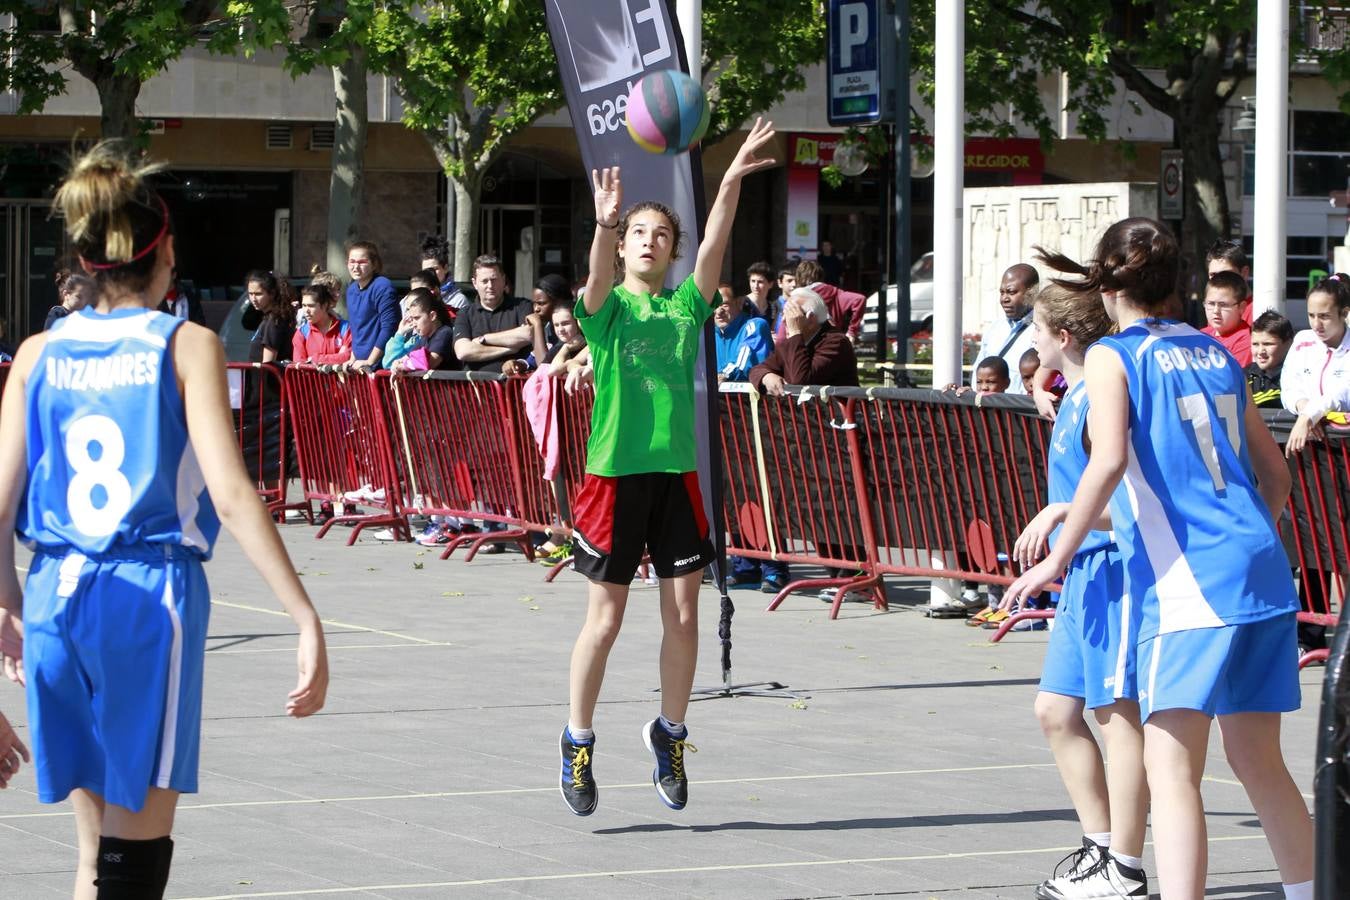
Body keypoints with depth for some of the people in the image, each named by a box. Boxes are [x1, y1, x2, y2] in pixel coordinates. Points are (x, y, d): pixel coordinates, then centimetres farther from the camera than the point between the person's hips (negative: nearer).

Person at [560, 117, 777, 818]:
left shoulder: (687, 305, 9)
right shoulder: (608, 306, 0)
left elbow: (714, 245, -6)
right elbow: (599, 274, -23)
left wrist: (730, 184, -21)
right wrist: (605, 222, -43)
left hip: (676, 472, 3)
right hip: (615, 472, -3)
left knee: (683, 616, 4)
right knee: (604, 620, 2)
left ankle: (669, 733, 22)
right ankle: (578, 742, 16)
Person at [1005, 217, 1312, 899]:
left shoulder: (1112, 356, -1)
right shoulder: (1213, 352, 17)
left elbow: (1109, 461, -17)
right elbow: (1274, 471, 21)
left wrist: (1057, 558, -12)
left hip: (1187, 585, -7)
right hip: (1263, 576, 7)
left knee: (1171, 766, -10)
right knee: (1258, 763, 18)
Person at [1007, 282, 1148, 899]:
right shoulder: (1074, 397, 15)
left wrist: (1062, 511, -25)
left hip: (1114, 568, -11)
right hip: (1082, 572, 11)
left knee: (1118, 713, -6)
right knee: (1056, 710, 12)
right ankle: (1101, 849, 20)